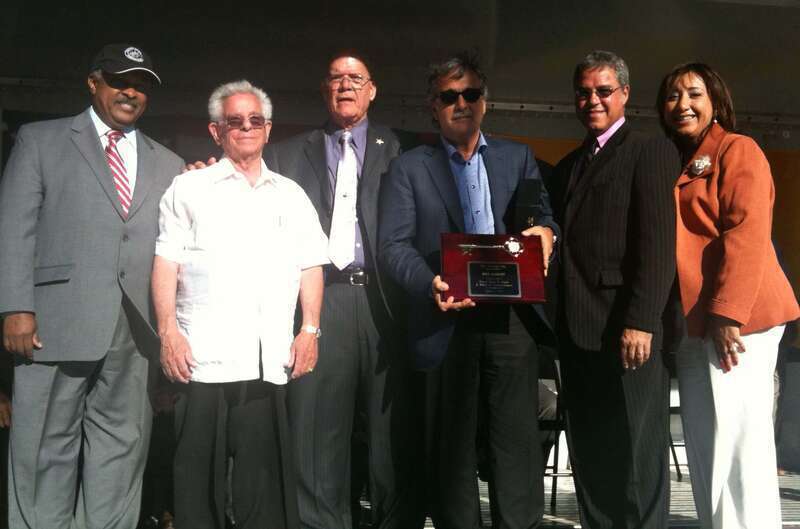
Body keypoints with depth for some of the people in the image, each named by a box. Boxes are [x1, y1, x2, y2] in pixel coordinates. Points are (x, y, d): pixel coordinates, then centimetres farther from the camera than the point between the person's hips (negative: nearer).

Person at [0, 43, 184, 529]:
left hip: (137, 330, 3)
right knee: (47, 448, 4)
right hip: (58, 321, -3)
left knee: (121, 447, 8)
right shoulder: (40, 140, 8)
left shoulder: (168, 165, 16)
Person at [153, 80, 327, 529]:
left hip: (270, 359, 2)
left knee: (265, 477, 4)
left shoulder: (291, 195, 17)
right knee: (200, 473, 2)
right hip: (203, 356, -2)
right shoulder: (190, 188, 9)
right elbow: (166, 263, 2)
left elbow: (310, 266, 15)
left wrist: (310, 330, 4)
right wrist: (168, 331, -8)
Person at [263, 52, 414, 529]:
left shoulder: (397, 150, 13)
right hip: (320, 301, 1)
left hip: (383, 299, 0)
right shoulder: (287, 155, 17)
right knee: (317, 430, 2)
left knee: (393, 431, 2)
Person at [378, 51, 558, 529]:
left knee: (518, 441, 0)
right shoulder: (410, 168, 9)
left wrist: (545, 233, -14)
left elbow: (544, 220, 12)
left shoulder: (519, 158, 16)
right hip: (447, 322, -1)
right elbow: (393, 245, 0)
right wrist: (432, 285, -19)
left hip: (512, 316, 1)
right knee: (452, 444, 6)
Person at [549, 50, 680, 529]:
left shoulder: (651, 151, -1)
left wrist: (640, 322, -19)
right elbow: (566, 245, 17)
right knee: (590, 458, 11)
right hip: (578, 331, 7)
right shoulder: (569, 166, 21)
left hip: (628, 331, -7)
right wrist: (559, 323, 6)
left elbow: (658, 244, -11)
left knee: (637, 456, 0)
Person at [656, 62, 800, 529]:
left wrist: (727, 314, -21)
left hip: (733, 320, -8)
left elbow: (747, 234, -13)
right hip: (691, 324, 8)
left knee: (737, 446, -7)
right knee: (704, 450, 10)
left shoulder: (738, 150, -2)